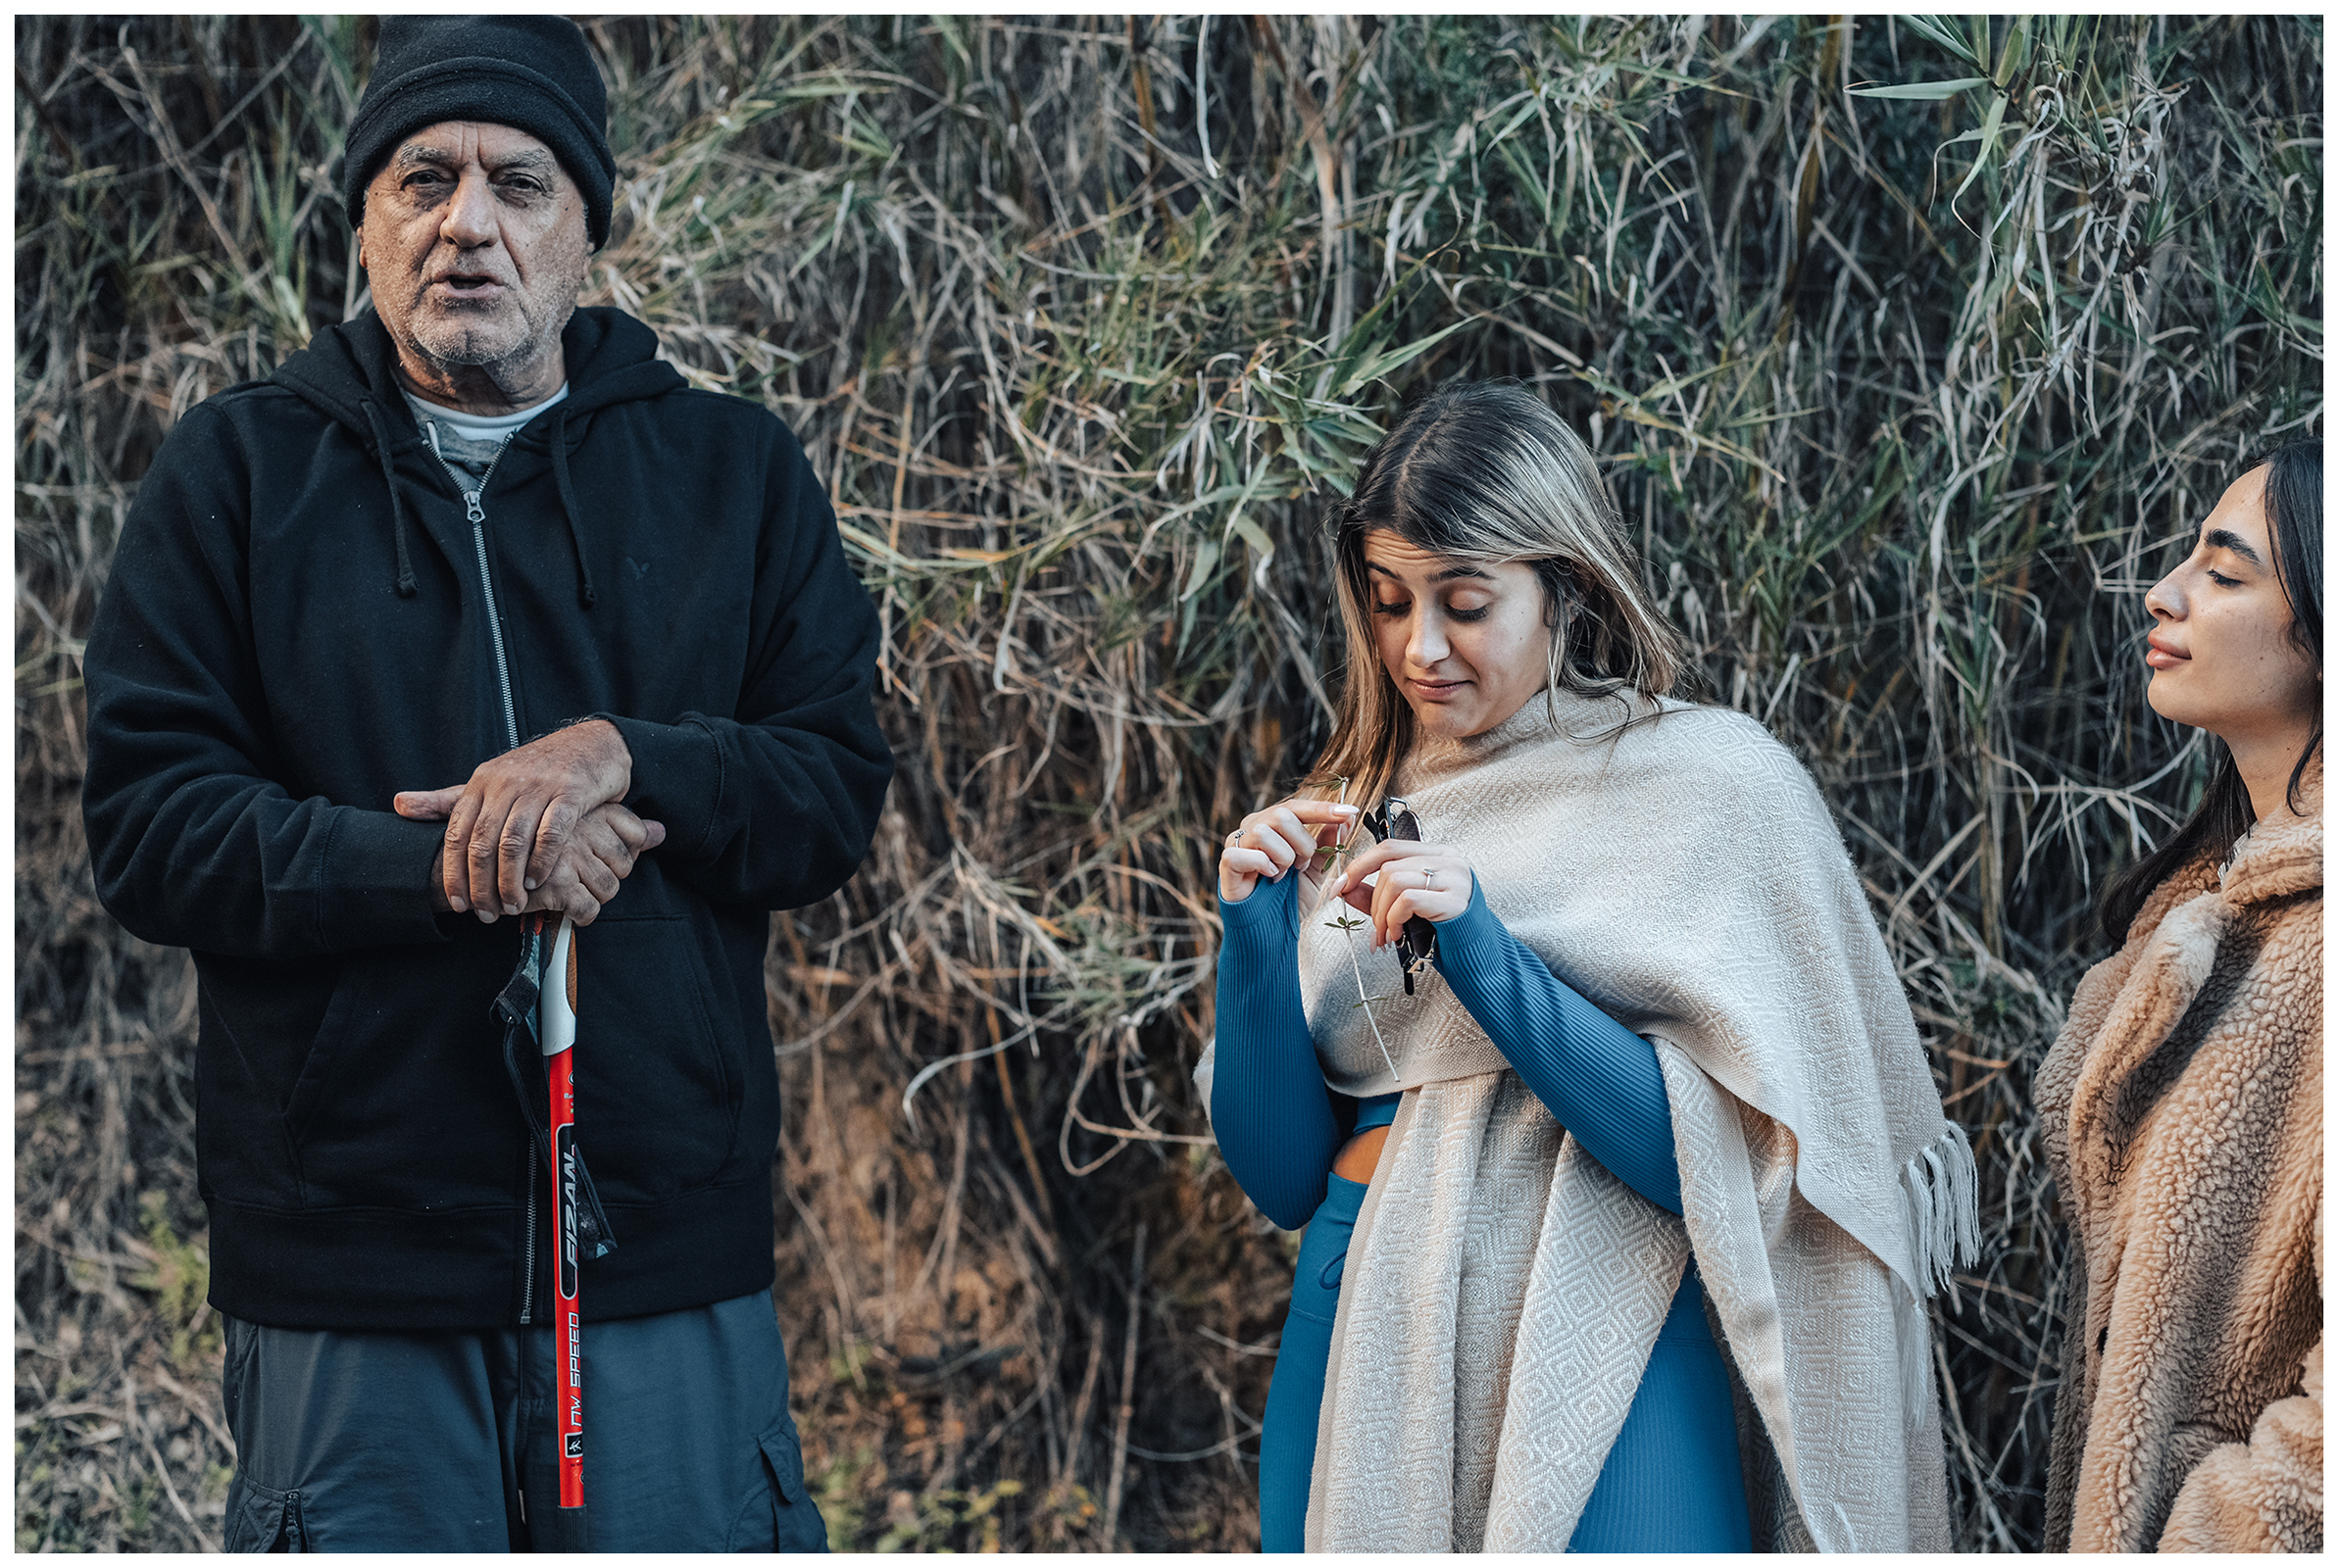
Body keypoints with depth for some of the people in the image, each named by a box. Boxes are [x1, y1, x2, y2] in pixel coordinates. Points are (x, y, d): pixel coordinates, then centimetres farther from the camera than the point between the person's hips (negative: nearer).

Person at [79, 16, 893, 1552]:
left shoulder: (734, 472, 9)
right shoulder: (236, 473, 5)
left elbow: (841, 790, 3)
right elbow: (149, 830, -3)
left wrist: (623, 759, -16)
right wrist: (456, 869, -17)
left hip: (674, 1257, 1)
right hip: (347, 1270, -1)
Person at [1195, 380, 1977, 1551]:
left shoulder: (1715, 783, -3)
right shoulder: (1361, 814, 9)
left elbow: (1733, 1161, -11)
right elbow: (1281, 1174, 8)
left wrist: (1485, 959, -17)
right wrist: (1258, 943, -7)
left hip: (1594, 1369, -4)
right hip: (1360, 1354, 4)